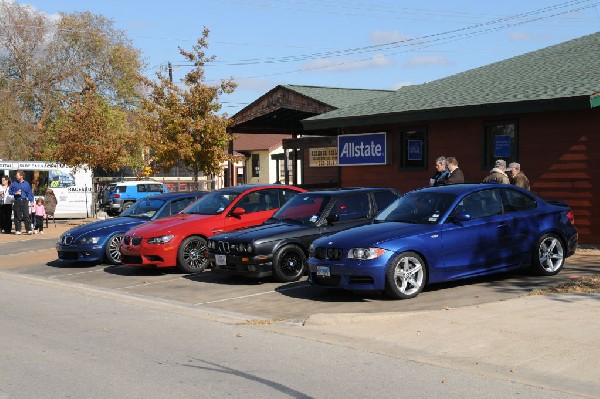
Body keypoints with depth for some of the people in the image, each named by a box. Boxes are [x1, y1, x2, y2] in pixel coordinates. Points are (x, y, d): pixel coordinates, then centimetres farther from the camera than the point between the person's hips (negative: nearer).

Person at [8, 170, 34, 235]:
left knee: (26, 216, -6)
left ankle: (29, 230, -6)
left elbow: (30, 193, 7)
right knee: (17, 216, 3)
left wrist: (31, 201, 1)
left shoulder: (26, 184, 4)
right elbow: (10, 191, 9)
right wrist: (15, 193, -9)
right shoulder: (14, 184, 5)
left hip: (24, 201, -1)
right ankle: (17, 230, 11)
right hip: (17, 202, 1)